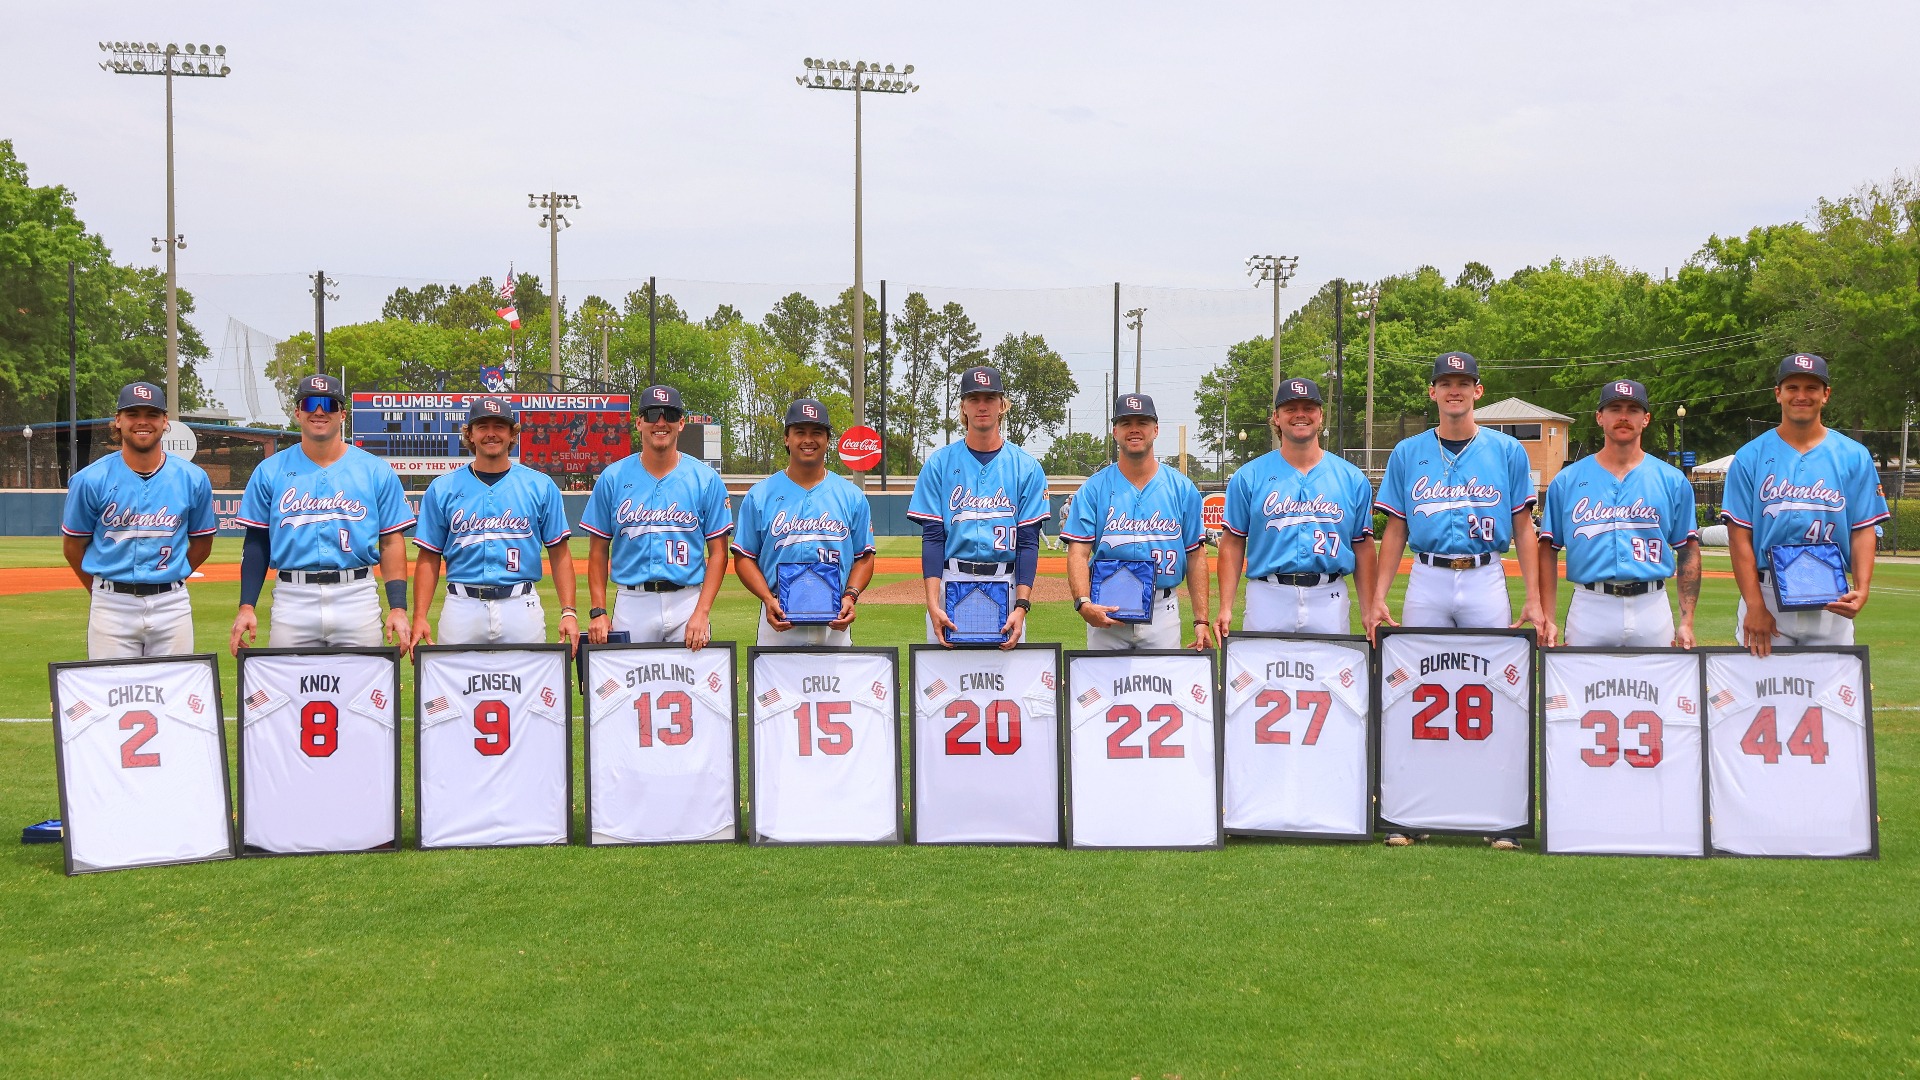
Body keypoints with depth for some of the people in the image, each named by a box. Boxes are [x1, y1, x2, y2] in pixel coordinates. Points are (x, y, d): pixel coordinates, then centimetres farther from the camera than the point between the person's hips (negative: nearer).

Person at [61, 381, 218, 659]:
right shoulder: (91, 480, -3)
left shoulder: (193, 479, 1)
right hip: (112, 606, -1)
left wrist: (171, 579, 8)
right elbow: (73, 546, 7)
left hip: (172, 604, 1)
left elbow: (202, 543, 12)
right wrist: (102, 593, 8)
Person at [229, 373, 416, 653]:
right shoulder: (270, 471, 8)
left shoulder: (376, 471, 5)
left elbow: (391, 542, 4)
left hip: (358, 598, 0)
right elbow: (257, 543, 9)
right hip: (292, 600, 1)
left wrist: (398, 608, -5)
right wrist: (246, 606, -1)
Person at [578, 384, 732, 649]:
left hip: (687, 601, -1)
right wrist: (598, 612, -2)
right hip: (632, 604, 1)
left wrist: (702, 612, -9)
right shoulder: (613, 478, 5)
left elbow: (718, 552, 2)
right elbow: (599, 551, 8)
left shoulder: (706, 479, 3)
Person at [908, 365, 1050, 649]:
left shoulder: (1026, 467, 5)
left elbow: (1029, 541, 0)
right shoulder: (939, 463, 5)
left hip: (1006, 583, 0)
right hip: (950, 582, 0)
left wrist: (1022, 605, -12)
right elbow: (932, 537, 0)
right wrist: (932, 603, -12)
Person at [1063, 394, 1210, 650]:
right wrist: (1083, 602, -21)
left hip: (1162, 610, 1)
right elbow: (1078, 553, -3)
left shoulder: (1182, 488, 7)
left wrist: (1201, 620, -1)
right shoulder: (1094, 488, 4)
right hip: (1106, 613, -1)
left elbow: (1196, 556, 6)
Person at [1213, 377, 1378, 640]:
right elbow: (1233, 543, 5)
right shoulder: (1249, 476, 6)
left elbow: (1363, 547, 10)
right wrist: (1225, 608, -4)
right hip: (1268, 597, -1)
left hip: (1329, 599, 1)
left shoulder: (1352, 478, 10)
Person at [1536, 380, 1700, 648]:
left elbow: (1688, 552, 9)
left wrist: (1686, 622, 1)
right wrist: (1547, 620, -3)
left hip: (1651, 607, 1)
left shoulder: (1672, 481, 8)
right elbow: (1548, 550, 5)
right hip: (1589, 608, -1)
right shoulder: (1567, 480, 6)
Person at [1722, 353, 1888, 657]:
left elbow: (1863, 530, 4)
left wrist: (1861, 590, -12)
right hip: (1766, 595, -1)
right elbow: (1740, 535, -3)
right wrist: (1754, 605, -12)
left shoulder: (1854, 456, 8)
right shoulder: (1750, 457, 3)